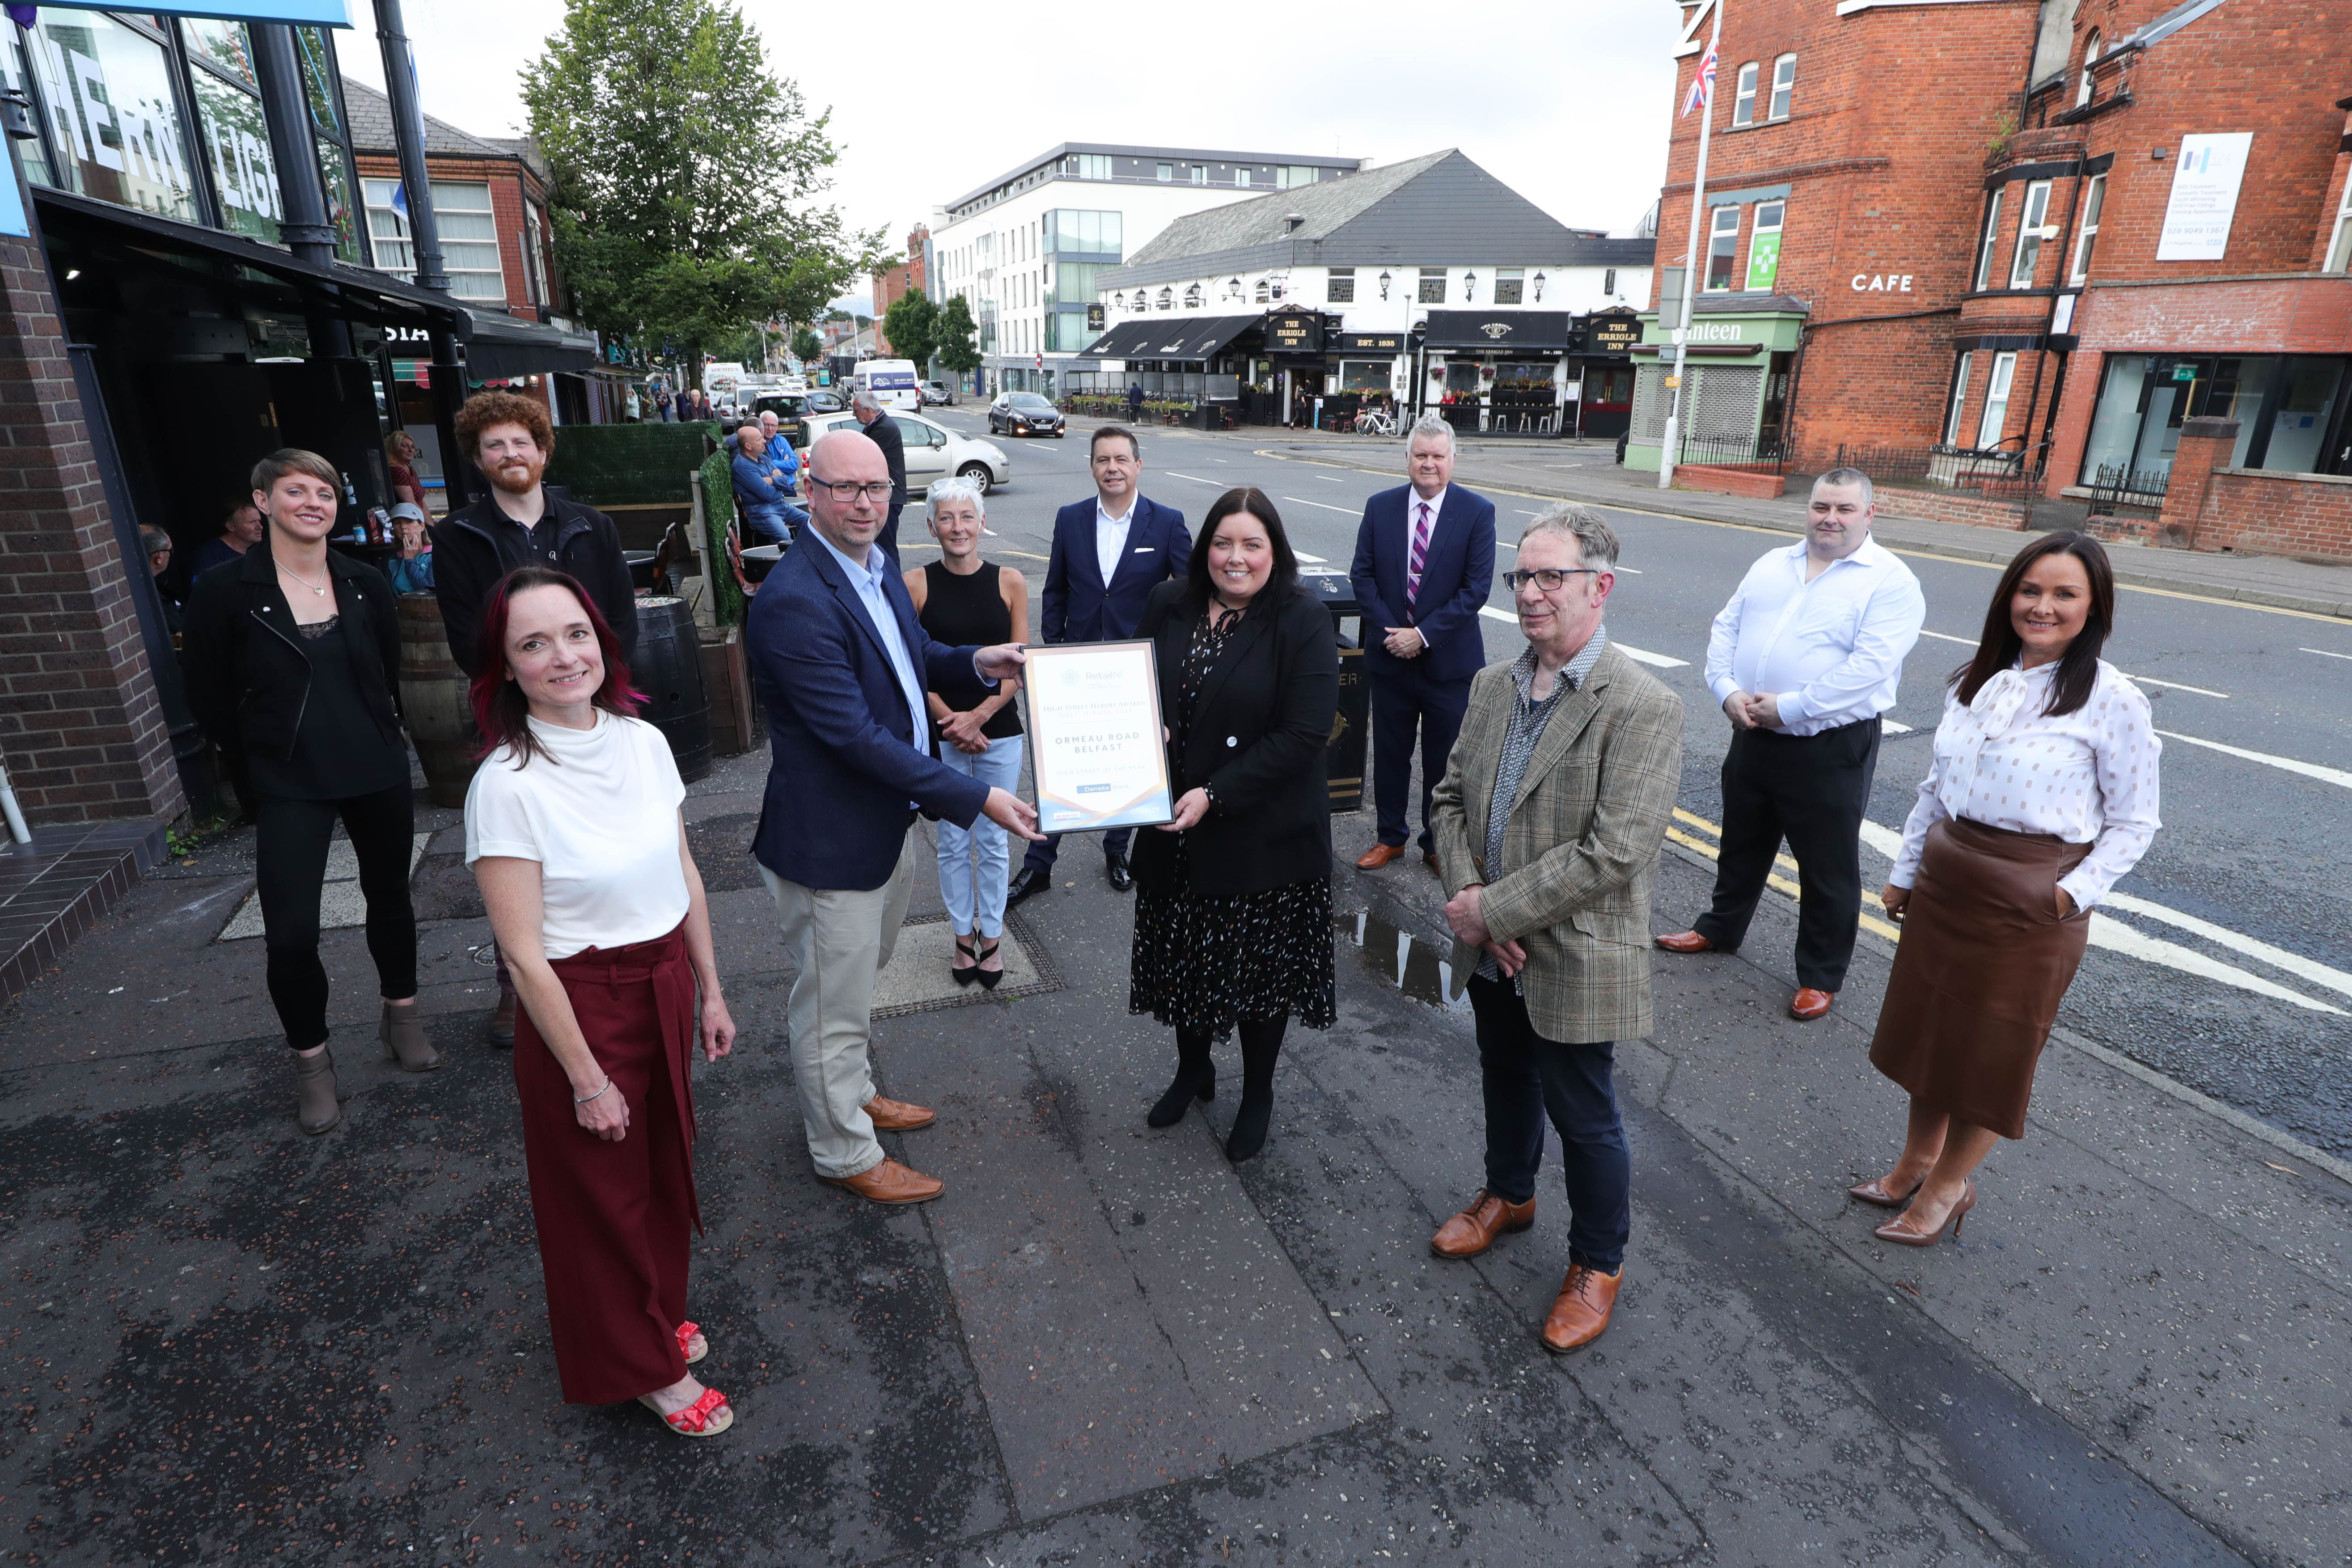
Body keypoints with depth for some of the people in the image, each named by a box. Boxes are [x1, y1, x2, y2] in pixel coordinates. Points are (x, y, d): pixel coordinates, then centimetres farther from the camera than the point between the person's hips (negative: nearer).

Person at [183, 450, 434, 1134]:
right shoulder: (227, 591, -8)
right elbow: (210, 698, 0)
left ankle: (401, 1016, 37)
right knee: (290, 934, -7)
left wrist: (381, 740, 12)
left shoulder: (365, 584, 0)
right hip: (290, 788, -3)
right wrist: (258, 770, 4)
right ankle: (311, 1058, 15)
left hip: (379, 773, 3)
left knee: (389, 898, 16)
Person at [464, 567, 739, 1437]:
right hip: (579, 1006, -5)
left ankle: (659, 1311, 50)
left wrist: (709, 993, 8)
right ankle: (640, 1364, 39)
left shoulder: (643, 741, -6)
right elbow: (524, 955, -19)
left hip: (665, 986, 6)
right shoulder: (508, 784, -22)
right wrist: (586, 1078, -13)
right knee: (603, 1192, 16)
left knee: (664, 1164, 24)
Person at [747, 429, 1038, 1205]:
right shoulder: (795, 601, -27)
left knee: (857, 985, 29)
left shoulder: (877, 567, 3)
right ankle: (845, 1153, 32)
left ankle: (856, 1094, 51)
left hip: (888, 822, 9)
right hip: (830, 841, -9)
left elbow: (916, 658, 19)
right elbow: (857, 736, -29)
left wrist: (976, 662, -3)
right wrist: (978, 799, -28)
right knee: (834, 1008, 11)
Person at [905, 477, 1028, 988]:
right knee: (953, 842, 11)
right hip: (941, 736, 0)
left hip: (999, 733, 1)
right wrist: (953, 725, -14)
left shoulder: (1009, 582, -2)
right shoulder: (915, 585, -5)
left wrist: (977, 717, -14)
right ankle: (963, 937, 29)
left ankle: (991, 937, 28)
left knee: (993, 841, 10)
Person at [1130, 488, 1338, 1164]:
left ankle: (1258, 1095, 35)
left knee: (1260, 968, 11)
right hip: (1175, 833, 5)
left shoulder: (1303, 621, -13)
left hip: (1264, 836, -4)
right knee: (1184, 957, 19)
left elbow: (1303, 736, -19)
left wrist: (1214, 795, -23)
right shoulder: (1167, 607, 1)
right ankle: (1194, 1069, 45)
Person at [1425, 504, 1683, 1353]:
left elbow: (1613, 853, -26)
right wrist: (1467, 896, -11)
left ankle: (1598, 1265, 37)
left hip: (1574, 962, -6)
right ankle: (1509, 1195, 53)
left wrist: (1492, 908, -21)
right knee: (1507, 1084, 27)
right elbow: (1453, 795, 6)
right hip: (1492, 954, 6)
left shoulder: (1644, 708, -21)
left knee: (1584, 1119, 13)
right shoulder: (1493, 685, 1)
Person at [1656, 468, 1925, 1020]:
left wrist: (1787, 707, -22)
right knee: (1741, 844, 22)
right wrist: (1727, 690, -10)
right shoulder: (1772, 565, 9)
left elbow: (1868, 668, -21)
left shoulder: (1890, 582, -10)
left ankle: (1821, 975, 22)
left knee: (1828, 869, 7)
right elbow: (1726, 629, 7)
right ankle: (1721, 928, 43)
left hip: (1831, 749, -6)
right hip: (1753, 736, 6)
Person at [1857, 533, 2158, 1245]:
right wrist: (1904, 872, 13)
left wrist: (2076, 892, -18)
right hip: (1943, 881, 5)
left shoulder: (2112, 701, -12)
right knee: (1928, 1027, 17)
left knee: (1991, 1051, 9)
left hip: (2030, 904, -5)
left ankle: (1947, 1187, 29)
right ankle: (1917, 1161, 37)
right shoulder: (1976, 680, 3)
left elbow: (2133, 823, -6)